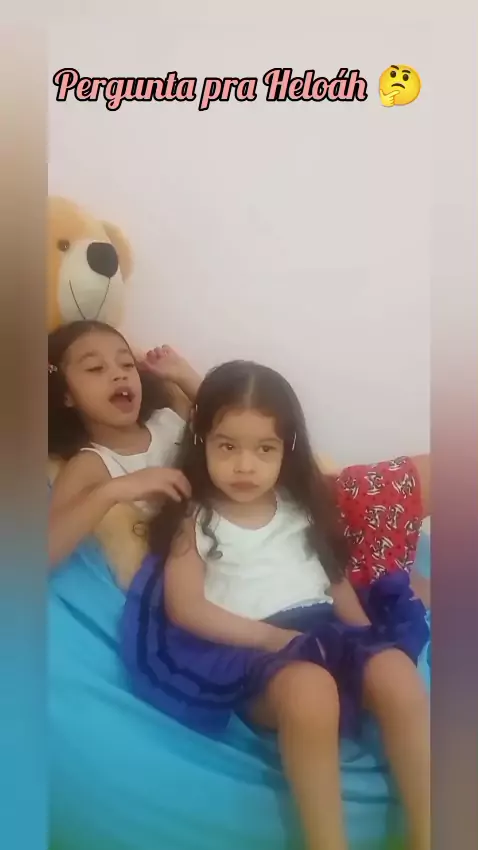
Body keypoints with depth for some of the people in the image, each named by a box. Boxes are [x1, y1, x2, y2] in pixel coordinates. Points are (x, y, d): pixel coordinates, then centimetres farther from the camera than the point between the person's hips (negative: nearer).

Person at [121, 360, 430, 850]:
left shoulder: (304, 508, 15)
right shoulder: (194, 520, 3)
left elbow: (337, 579, 17)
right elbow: (186, 608, -7)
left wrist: (366, 637, 0)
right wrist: (270, 636, -17)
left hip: (324, 631, 5)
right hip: (249, 650, -4)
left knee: (395, 671, -24)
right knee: (308, 689, -36)